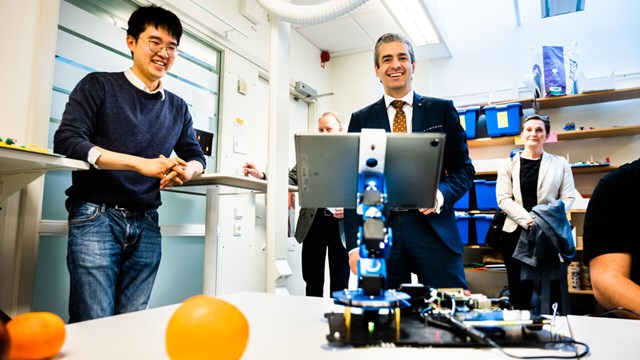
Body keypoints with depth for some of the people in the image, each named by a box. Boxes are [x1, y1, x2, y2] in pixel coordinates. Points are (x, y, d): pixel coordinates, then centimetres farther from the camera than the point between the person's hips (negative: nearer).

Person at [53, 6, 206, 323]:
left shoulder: (178, 108, 16)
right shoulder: (98, 86, 2)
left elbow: (195, 156, 18)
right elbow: (66, 141, -9)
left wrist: (186, 171, -8)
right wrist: (141, 163, -20)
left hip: (146, 225, 4)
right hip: (96, 216, -4)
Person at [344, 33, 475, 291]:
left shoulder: (442, 110, 9)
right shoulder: (361, 119, 10)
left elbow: (464, 168, 10)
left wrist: (441, 194, -12)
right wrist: (354, 244, 0)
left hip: (434, 230, 0)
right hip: (381, 232, 1)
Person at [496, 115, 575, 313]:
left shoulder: (560, 164, 11)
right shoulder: (508, 164, 9)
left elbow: (568, 198, 2)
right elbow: (503, 199, -2)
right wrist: (528, 220, -17)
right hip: (517, 232, 0)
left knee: (554, 289, 3)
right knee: (519, 291, 5)